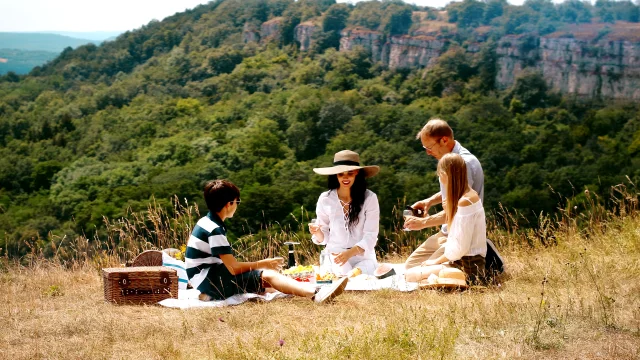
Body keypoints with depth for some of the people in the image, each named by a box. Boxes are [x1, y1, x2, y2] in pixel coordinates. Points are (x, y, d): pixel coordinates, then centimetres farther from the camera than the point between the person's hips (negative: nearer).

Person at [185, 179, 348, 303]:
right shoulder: (214, 230, -18)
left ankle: (315, 293, -16)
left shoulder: (207, 222, 13)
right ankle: (316, 294, -36)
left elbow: (228, 263, 15)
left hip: (212, 276, 9)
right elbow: (234, 268, -20)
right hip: (207, 279, -9)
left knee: (264, 277, -2)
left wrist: (261, 265, 10)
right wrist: (263, 264, -6)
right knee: (267, 275, -20)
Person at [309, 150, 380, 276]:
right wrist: (317, 232, -17)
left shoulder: (369, 198, -8)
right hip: (334, 255, 1)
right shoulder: (325, 199, -2)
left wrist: (350, 253, -28)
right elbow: (324, 238, 7)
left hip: (363, 257, -1)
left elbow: (370, 237, -11)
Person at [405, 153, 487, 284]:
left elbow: (460, 247, -19)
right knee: (410, 271, 13)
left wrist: (437, 261, -7)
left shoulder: (464, 202, -19)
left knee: (411, 275, -10)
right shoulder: (470, 194, 11)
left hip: (469, 267, -10)